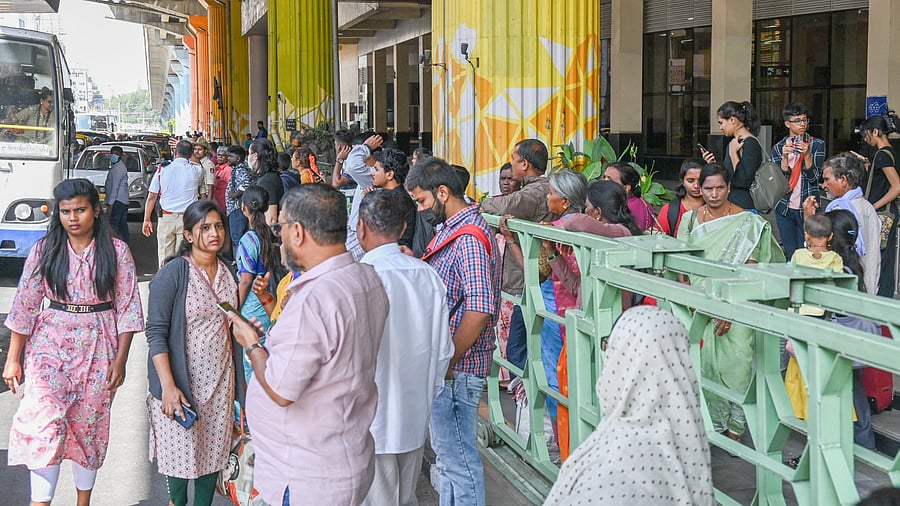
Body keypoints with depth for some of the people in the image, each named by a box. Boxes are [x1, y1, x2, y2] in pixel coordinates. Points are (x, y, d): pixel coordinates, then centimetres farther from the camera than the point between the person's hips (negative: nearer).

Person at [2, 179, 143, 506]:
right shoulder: (44, 250, 0)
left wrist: (120, 360, -5)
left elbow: (127, 308, -1)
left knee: (89, 426, 9)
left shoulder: (116, 251, -3)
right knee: (43, 424, -14)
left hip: (98, 348, 0)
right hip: (51, 345, 0)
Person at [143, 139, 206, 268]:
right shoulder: (196, 170, -2)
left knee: (165, 258, 5)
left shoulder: (162, 170, -1)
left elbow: (152, 197, 0)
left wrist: (147, 220, 9)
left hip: (166, 218, 0)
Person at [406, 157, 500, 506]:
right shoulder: (450, 229, 13)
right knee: (447, 450, 20)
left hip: (456, 368, -10)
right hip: (444, 362, 10)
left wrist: (446, 364, -21)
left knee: (457, 455, -1)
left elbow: (478, 310, -25)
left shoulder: (469, 238, -19)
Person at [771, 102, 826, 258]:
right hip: (785, 209, 2)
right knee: (790, 254, 7)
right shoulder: (778, 147, 6)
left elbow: (815, 177, -7)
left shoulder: (817, 144, 2)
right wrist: (785, 157, -17)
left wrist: (807, 155, -21)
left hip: (807, 208, -2)